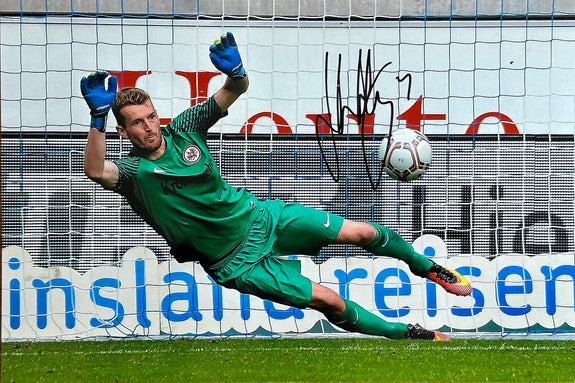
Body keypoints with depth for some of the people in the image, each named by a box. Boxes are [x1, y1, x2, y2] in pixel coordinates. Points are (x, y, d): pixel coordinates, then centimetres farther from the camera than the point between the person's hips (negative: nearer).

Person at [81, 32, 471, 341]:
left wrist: (235, 73, -31)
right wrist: (99, 118, -57)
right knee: (329, 300, -12)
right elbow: (96, 170, -42)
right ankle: (407, 334, 8)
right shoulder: (133, 171, -19)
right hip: (237, 261, -4)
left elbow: (237, 91, -6)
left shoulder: (183, 129, -6)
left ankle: (425, 266, 32)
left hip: (258, 216, 4)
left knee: (362, 233, 2)